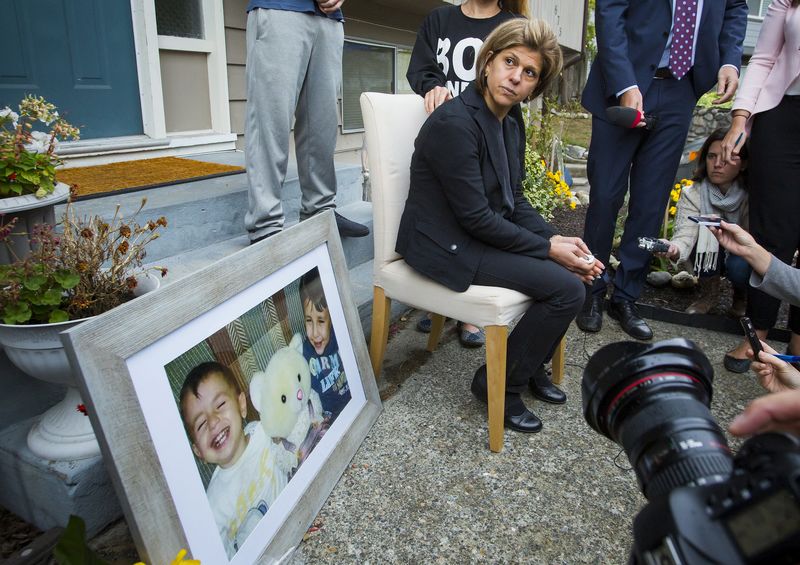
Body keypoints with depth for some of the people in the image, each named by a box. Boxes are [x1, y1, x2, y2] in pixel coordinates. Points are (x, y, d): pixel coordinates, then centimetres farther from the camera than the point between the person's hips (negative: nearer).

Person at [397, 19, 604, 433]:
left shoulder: (508, 124, 8)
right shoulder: (455, 122, -20)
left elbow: (514, 200, 11)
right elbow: (475, 216, -22)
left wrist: (556, 239, -5)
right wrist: (549, 248, -16)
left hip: (483, 234, 9)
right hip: (446, 245, -9)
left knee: (577, 267, 4)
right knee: (567, 288, -16)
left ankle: (530, 365, 21)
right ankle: (498, 383, 2)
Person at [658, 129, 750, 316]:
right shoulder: (692, 194, -18)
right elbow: (684, 235, -31)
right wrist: (674, 249, -53)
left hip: (744, 257, -1)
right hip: (708, 260, 1)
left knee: (739, 266, -34)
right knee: (708, 226, -27)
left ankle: (741, 295, 5)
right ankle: (709, 292, -5)